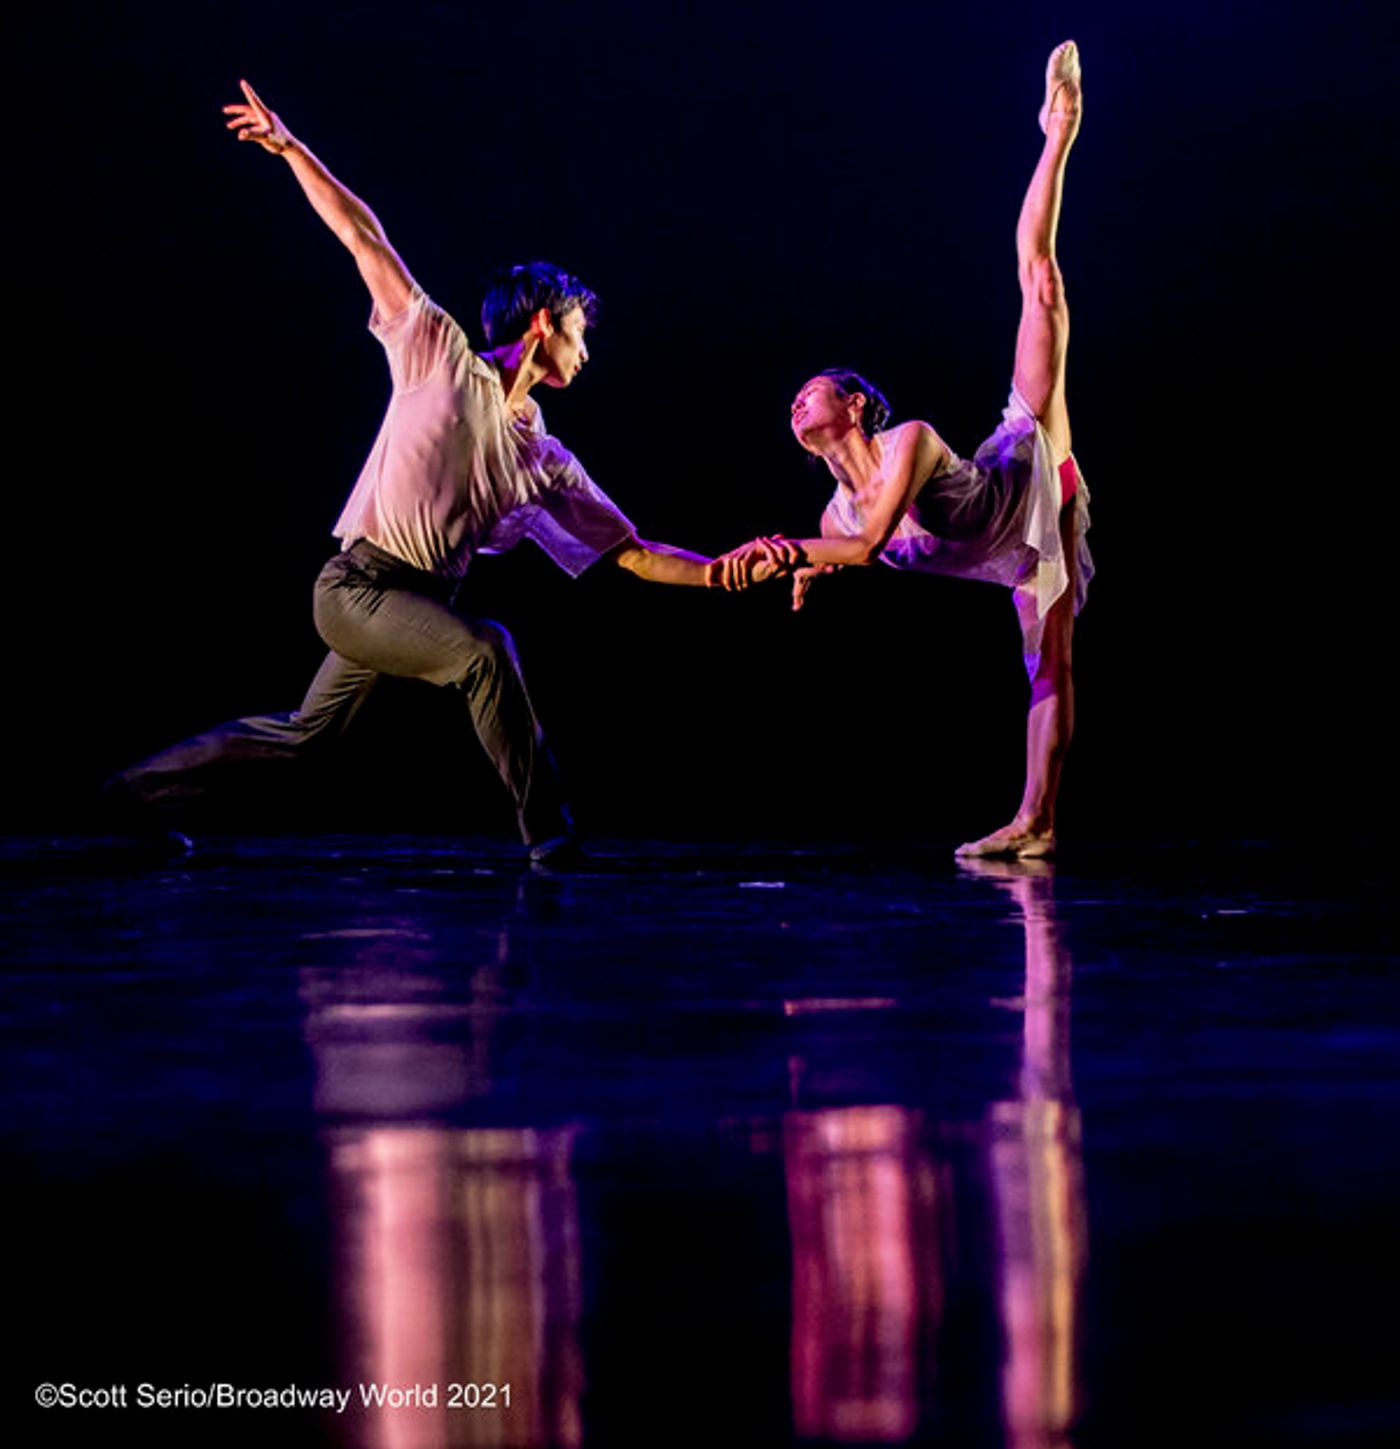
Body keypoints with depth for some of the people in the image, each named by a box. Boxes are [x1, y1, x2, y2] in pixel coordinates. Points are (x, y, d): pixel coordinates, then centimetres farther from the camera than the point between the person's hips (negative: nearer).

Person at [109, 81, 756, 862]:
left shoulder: (547, 463, 10)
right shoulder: (441, 356, -2)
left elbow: (638, 556, 9)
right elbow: (366, 240, -3)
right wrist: (291, 150, -7)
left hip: (422, 598, 7)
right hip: (361, 585, -7)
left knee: (306, 735, 14)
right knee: (487, 647, -27)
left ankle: (147, 788, 30)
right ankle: (548, 829, -20)